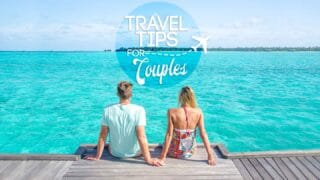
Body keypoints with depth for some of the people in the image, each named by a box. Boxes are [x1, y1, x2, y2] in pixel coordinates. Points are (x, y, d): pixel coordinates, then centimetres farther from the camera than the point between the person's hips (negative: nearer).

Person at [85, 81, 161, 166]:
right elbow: (141, 137, -25)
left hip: (115, 153, 2)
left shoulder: (108, 110, -17)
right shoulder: (139, 110, -24)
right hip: (135, 153, -2)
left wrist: (97, 157, 1)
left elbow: (102, 136, -11)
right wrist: (148, 159, -16)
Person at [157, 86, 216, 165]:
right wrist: (210, 156, -7)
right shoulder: (198, 112, -15)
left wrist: (162, 157, -15)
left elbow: (169, 135, -21)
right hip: (190, 152, 2)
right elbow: (203, 134, -14)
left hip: (174, 152, -2)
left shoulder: (172, 112, -21)